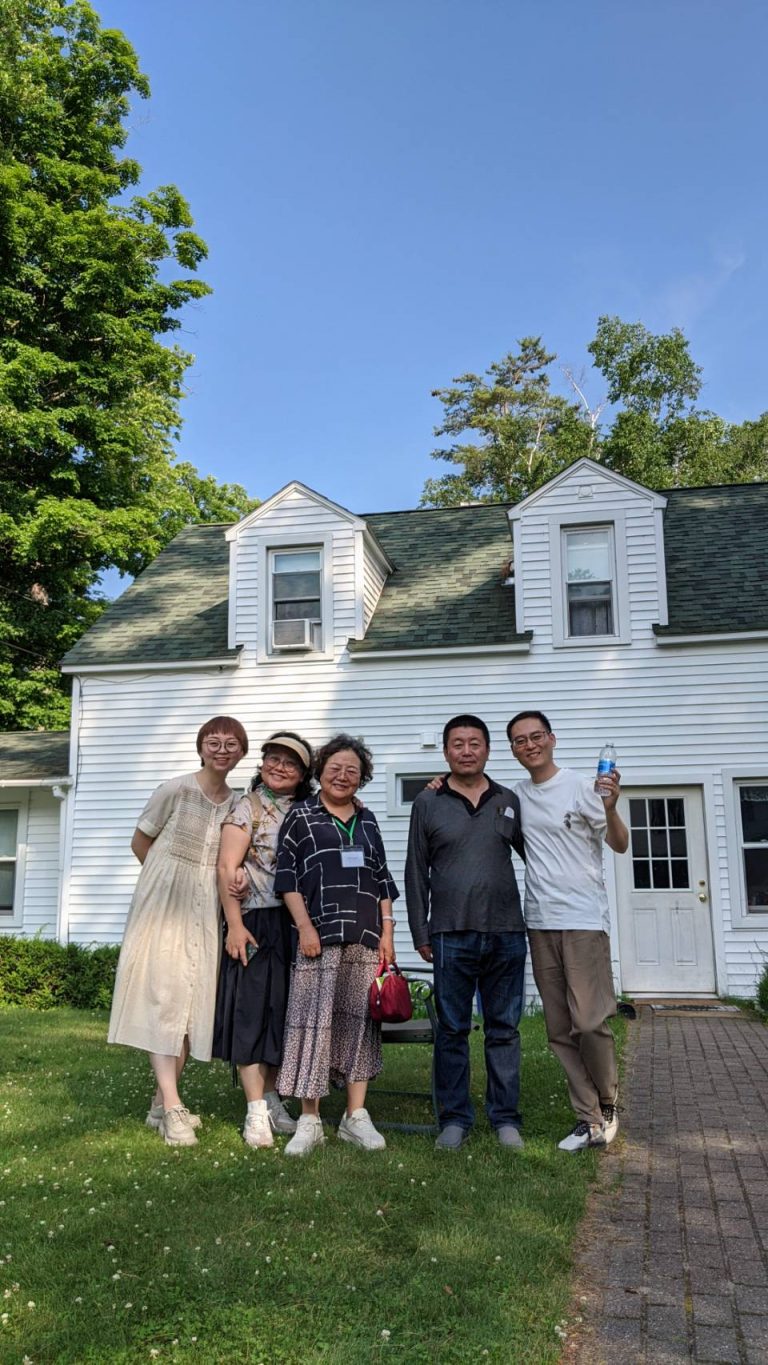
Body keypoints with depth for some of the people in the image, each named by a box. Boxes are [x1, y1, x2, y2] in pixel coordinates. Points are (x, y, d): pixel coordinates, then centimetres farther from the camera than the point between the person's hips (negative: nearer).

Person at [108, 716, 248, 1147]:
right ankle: (172, 1108, -9)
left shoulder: (236, 803, 6)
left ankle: (163, 1102, 16)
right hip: (164, 905, -5)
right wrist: (173, 878, 4)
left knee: (193, 1002, 5)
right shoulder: (175, 790, -8)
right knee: (165, 998, -9)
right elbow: (140, 843, 0)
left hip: (204, 913, 5)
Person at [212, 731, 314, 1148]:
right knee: (252, 1008, -4)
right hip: (257, 923, -5)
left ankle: (271, 1099, 22)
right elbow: (226, 867, -8)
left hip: (296, 924, 5)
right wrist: (234, 924, -15)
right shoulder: (246, 809, -1)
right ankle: (256, 1111, 0)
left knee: (282, 1010, 10)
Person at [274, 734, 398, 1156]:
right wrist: (305, 927, -10)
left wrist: (387, 931, 9)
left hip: (365, 935, 4)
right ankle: (309, 1120, 4)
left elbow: (382, 879, 17)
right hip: (320, 933, -4)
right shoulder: (301, 816, 5)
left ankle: (356, 1116, 14)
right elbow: (287, 875, -1)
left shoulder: (367, 820, 16)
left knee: (360, 1019, 5)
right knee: (314, 1019, -5)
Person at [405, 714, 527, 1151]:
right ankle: (455, 1118, 17)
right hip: (451, 934, -1)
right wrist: (420, 932, 2)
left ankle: (506, 1117, 18)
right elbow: (416, 871, 6)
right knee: (452, 1030, 5)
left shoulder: (509, 801, 9)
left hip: (506, 933, 2)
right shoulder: (428, 802, 5)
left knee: (504, 1029, 8)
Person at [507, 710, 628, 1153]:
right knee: (561, 1030, 7)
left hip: (584, 918, -5)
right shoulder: (516, 795, 9)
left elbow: (621, 845, -5)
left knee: (591, 1021, -8)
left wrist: (610, 809, -25)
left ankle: (608, 1104, 17)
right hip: (540, 922, 5)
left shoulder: (580, 786, -5)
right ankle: (590, 1119, 17)